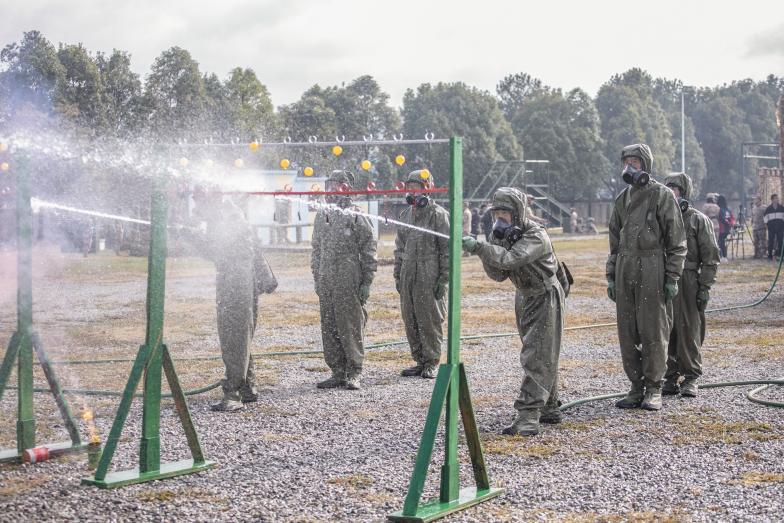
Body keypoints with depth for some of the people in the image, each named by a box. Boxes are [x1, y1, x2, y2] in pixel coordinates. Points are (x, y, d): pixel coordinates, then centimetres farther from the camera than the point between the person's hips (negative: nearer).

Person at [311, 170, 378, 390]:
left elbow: (368, 253, -3)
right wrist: (316, 278, 16)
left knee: (350, 327, -3)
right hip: (326, 283, 6)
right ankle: (337, 372, 16)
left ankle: (354, 373, 6)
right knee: (329, 328, 7)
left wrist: (366, 283, -7)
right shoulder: (322, 216, 13)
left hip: (349, 284, -6)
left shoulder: (357, 218, -4)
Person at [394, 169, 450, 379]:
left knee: (430, 320, -2)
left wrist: (443, 279, -12)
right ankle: (419, 361, 18)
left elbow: (447, 248, -8)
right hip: (408, 277, 7)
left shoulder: (438, 214, -5)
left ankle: (432, 363, 6)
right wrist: (398, 275, 16)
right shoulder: (405, 214, 16)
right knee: (411, 321, 9)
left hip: (429, 277, -7)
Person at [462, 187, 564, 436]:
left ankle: (528, 417, -18)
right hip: (525, 299, 8)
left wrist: (479, 248, -47)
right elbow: (499, 274, -4)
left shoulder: (535, 236, -25)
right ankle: (549, 408, 29)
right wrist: (486, 254, -21)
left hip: (545, 299, -8)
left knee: (536, 359, -14)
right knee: (542, 358, 17)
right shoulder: (503, 235, -1)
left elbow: (510, 259, -41)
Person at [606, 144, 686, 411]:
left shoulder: (662, 195, -3)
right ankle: (636, 387, 15)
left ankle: (653, 389, 5)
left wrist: (672, 277, -10)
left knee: (653, 331, -3)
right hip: (625, 269, 6)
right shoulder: (623, 198, 15)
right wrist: (611, 276, 15)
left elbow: (677, 240, -5)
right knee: (627, 332, 6)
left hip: (652, 270, -6)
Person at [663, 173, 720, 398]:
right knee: (665, 332, 3)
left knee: (689, 331, -3)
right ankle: (671, 378, 11)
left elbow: (710, 257, -2)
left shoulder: (698, 220, 1)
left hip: (688, 282, -4)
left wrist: (705, 287, -9)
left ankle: (690, 379, 5)